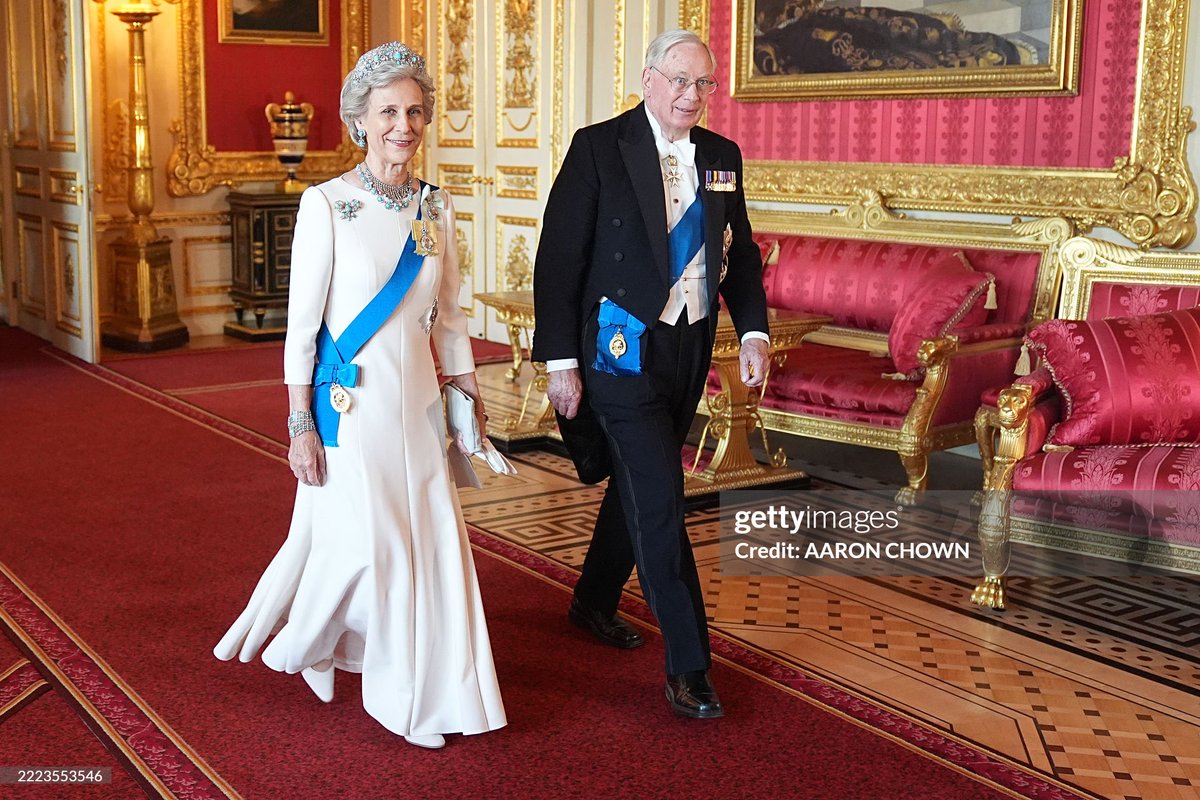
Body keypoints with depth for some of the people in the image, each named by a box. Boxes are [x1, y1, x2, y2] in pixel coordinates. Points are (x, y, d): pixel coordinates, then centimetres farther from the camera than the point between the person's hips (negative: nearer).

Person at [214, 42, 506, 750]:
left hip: (417, 403, 5)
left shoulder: (437, 206, 6)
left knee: (430, 539, 7)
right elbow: (302, 322, -8)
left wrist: (472, 400, 12)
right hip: (350, 402, -5)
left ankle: (429, 687, 28)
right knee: (362, 539, -2)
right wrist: (301, 425, -11)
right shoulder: (326, 204, -8)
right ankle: (302, 644, 29)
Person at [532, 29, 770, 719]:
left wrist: (754, 331, -3)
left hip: (690, 349, 6)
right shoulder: (599, 148, -9)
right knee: (660, 500, -9)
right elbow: (558, 258, -10)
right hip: (623, 347, -6)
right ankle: (689, 666, -1)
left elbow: (740, 251, 13)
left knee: (637, 484, 20)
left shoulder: (723, 157, 7)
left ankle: (595, 603, 41)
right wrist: (561, 360, -13)